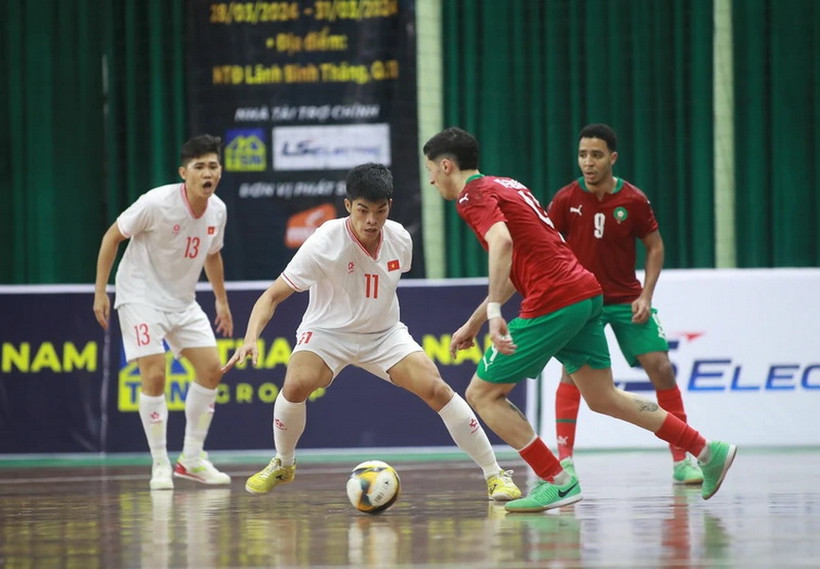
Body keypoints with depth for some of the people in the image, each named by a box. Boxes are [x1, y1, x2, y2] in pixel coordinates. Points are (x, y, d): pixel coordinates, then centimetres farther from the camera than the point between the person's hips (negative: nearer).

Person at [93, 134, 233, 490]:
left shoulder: (217, 210, -3)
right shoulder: (157, 203, -22)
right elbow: (112, 237, -11)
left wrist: (221, 300, 21)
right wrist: (100, 292, -12)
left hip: (183, 301, 6)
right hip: (141, 296, -6)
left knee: (211, 369, -2)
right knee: (154, 375, -17)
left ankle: (192, 459, 10)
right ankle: (160, 466, -5)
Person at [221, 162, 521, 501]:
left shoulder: (399, 239, -10)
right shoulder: (325, 243, -24)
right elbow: (273, 295, -22)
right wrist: (251, 338, -37)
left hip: (384, 334, 3)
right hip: (328, 331, -3)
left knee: (436, 389, -17)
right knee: (296, 385, -30)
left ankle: (494, 474, -3)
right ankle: (282, 465, -1)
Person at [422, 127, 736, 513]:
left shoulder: (473, 196, -4)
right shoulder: (505, 186, 25)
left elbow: (502, 241, -27)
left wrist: (494, 311, -33)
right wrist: (473, 324, 33)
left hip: (553, 304, -9)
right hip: (587, 293, 9)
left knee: (482, 393, 1)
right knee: (603, 398, 16)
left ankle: (556, 482, -4)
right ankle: (708, 452, 14)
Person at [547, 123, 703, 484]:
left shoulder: (633, 200, -8)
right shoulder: (566, 199, -9)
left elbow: (655, 247, 3)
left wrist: (646, 295, -7)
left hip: (626, 301, 1)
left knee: (660, 367, -7)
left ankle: (681, 460, 3)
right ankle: (564, 460, -15)